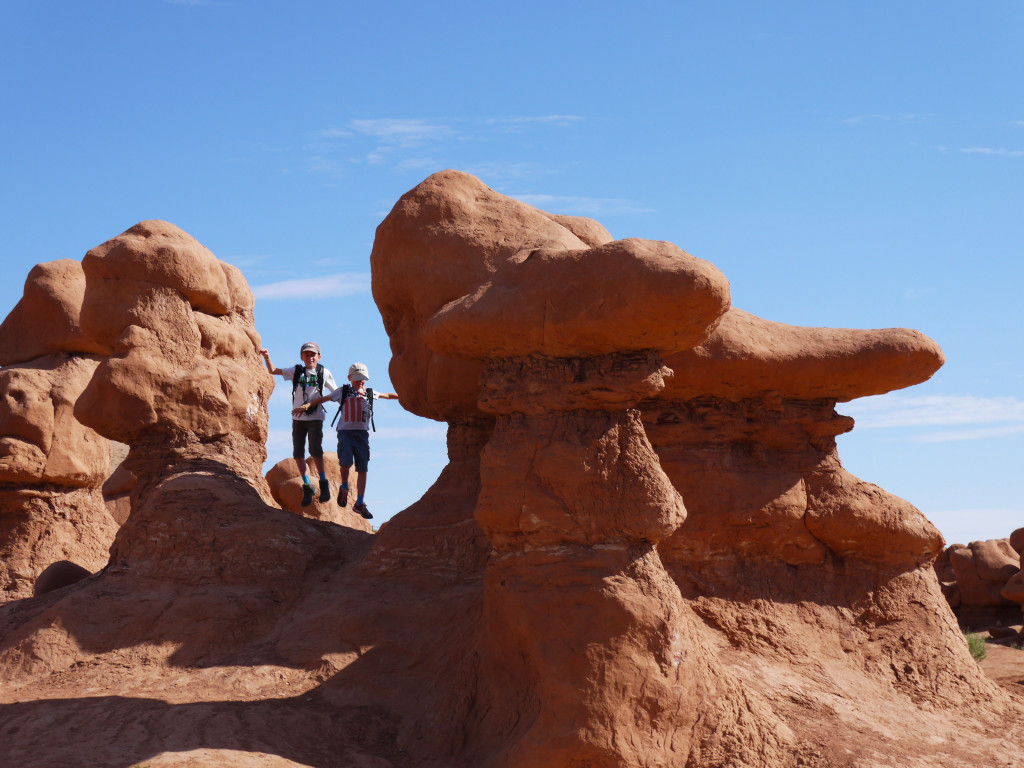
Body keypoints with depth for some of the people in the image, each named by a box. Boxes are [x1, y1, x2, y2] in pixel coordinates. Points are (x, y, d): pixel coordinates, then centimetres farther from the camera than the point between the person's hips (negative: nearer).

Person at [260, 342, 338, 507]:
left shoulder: (324, 373, 5)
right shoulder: (296, 371, 8)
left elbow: (336, 393, 13)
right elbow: (273, 371, 2)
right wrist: (267, 358, -15)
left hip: (315, 418, -3)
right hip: (298, 418, 3)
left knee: (315, 450, -17)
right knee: (298, 453, 1)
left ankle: (324, 483, -1)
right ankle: (307, 487, 13)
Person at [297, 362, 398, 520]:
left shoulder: (369, 393, 18)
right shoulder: (343, 391, 11)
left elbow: (387, 395, 32)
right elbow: (323, 399, 7)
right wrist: (306, 406, -5)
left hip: (362, 434, 3)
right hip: (345, 432, -3)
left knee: (362, 469, -1)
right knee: (346, 462, -22)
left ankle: (360, 504, 7)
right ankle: (344, 488, 8)